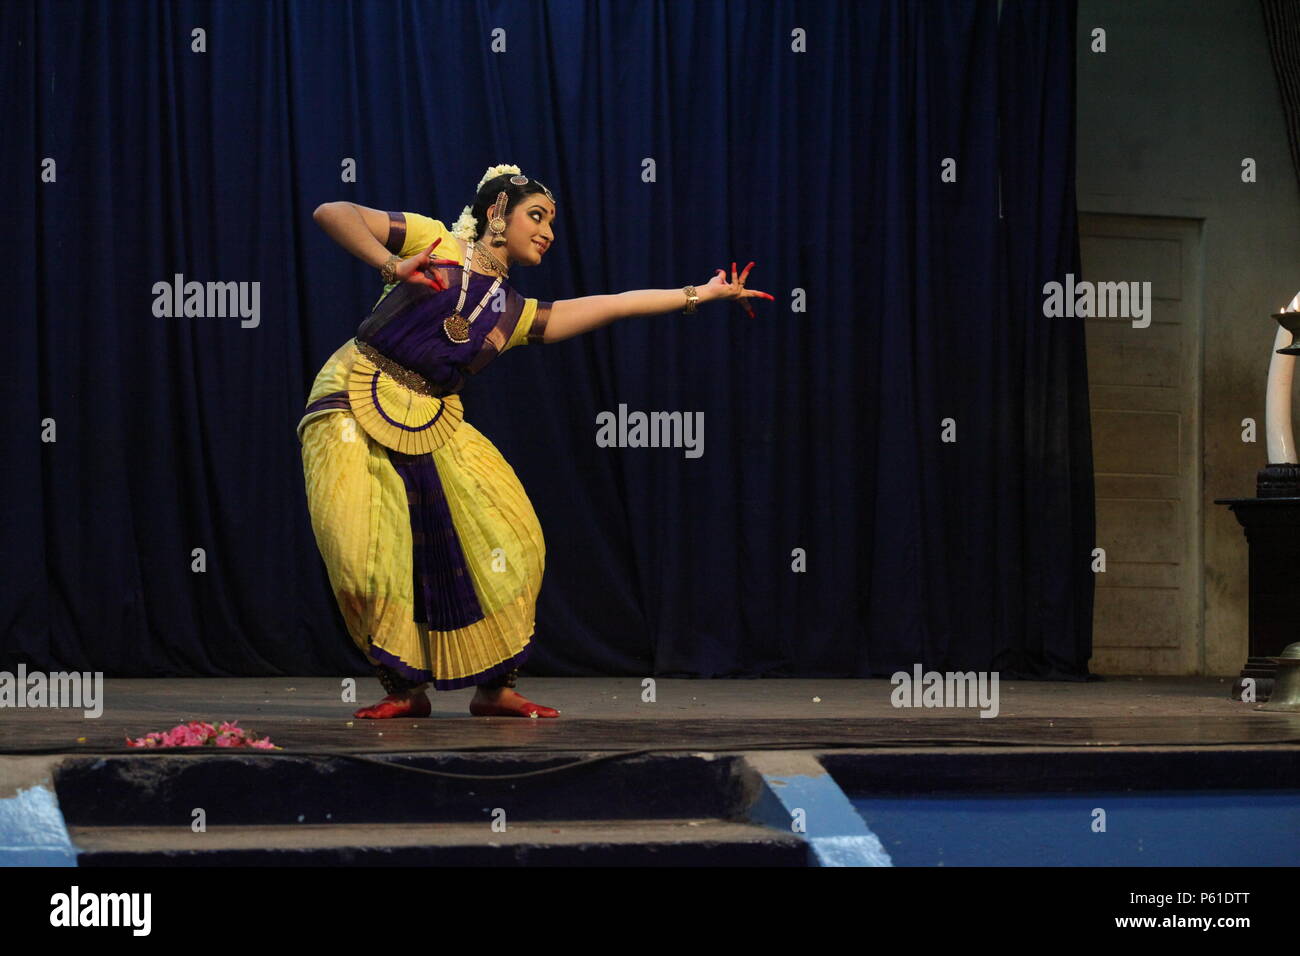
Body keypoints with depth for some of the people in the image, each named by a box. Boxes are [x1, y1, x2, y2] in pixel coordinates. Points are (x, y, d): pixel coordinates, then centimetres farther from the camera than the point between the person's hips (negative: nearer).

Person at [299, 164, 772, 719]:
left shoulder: (515, 315, 13)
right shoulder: (432, 242, 0)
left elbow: (615, 304, 14)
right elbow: (332, 213, -6)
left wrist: (703, 294, 15)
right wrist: (390, 266, -20)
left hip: (432, 425, 6)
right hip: (354, 404, -5)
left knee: (507, 546, -5)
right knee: (367, 557, -17)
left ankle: (494, 687, 7)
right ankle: (404, 689, 0)